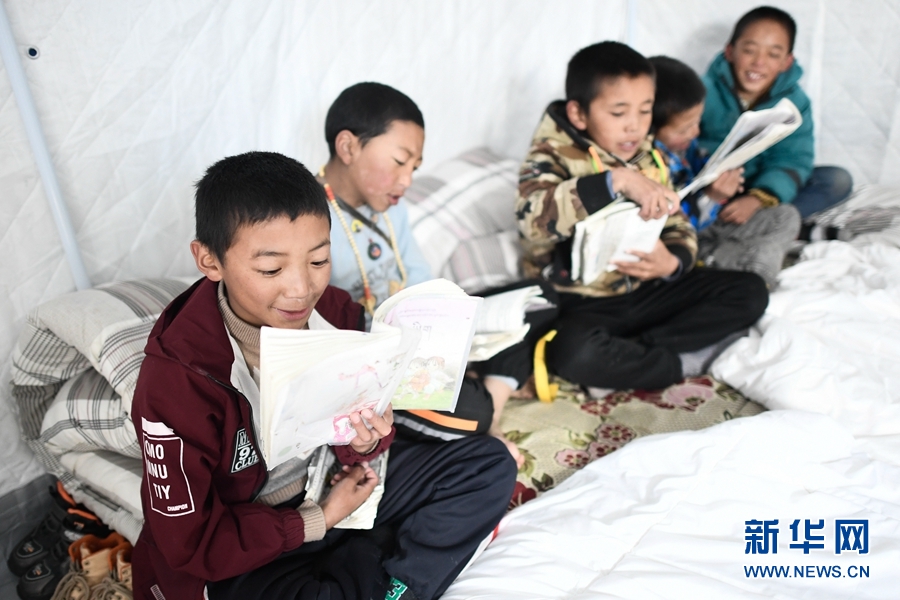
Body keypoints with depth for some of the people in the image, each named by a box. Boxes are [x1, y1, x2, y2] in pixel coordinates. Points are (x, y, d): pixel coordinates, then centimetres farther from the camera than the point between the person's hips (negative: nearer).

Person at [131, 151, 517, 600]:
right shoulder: (175, 381, -25)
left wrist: (365, 441, -21)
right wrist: (320, 520, -17)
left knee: (490, 464, -3)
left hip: (335, 486, 5)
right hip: (240, 553, -4)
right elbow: (191, 543, -16)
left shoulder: (334, 312, -12)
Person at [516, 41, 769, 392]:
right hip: (580, 301, -6)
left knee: (751, 292, -1)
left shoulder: (650, 159, 8)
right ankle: (676, 364, -9)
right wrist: (615, 181, -36)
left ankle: (626, 353, -14)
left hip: (648, 290, 6)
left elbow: (677, 226, 9)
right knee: (575, 353, -38)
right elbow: (532, 218, -31)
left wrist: (672, 262, -15)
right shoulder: (554, 156, -10)